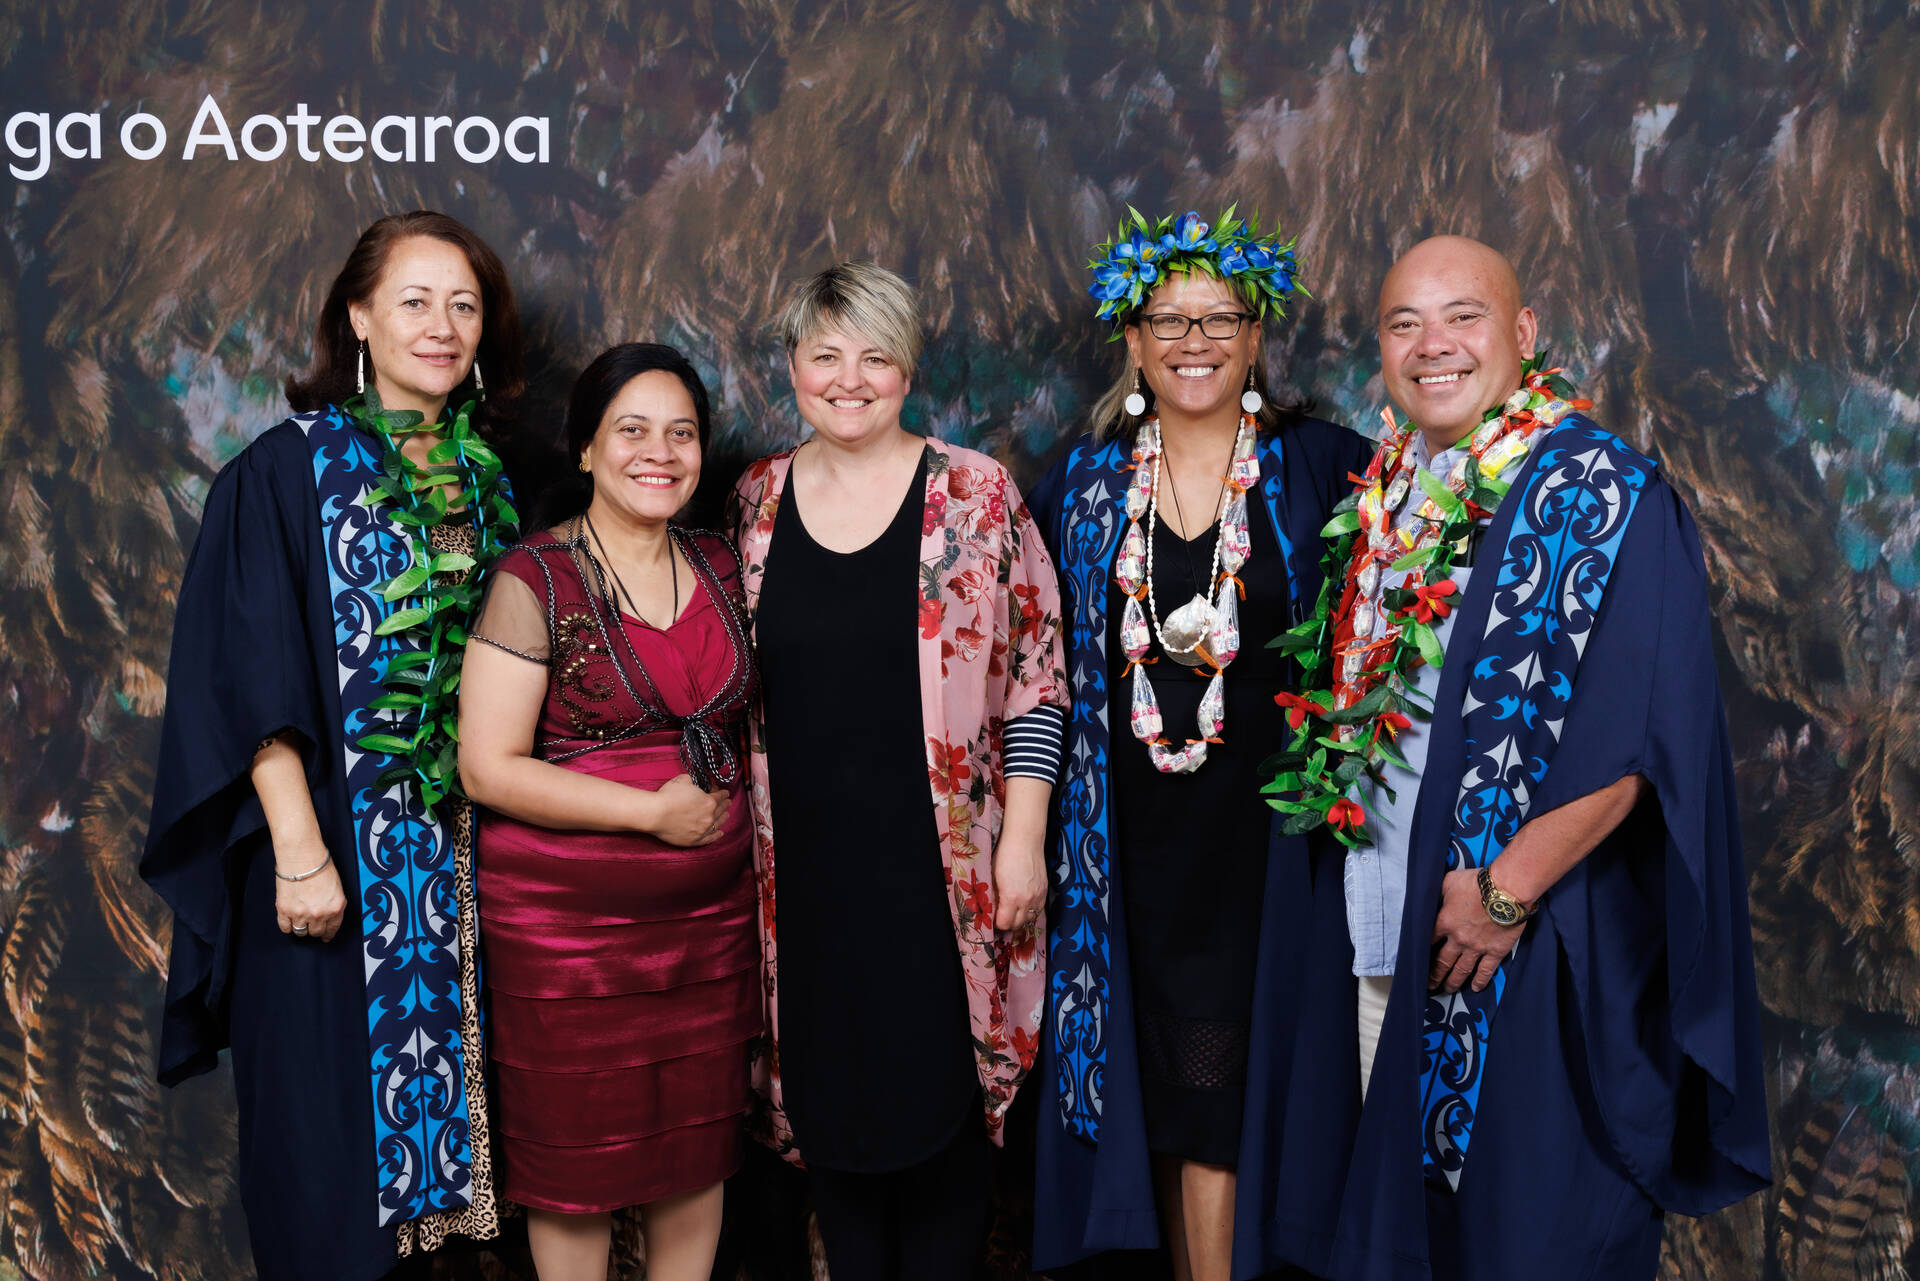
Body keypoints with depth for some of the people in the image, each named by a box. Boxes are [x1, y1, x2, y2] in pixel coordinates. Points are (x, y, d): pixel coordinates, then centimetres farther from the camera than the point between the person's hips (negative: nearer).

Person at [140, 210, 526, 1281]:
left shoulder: (489, 476, 8)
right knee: (336, 1111, 4)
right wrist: (298, 853, -18)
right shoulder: (287, 471, -7)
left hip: (465, 845, 5)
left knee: (447, 1063, 13)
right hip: (340, 843, -5)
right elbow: (254, 681, -12)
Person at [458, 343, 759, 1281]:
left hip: (712, 913, 5)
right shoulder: (534, 580, -10)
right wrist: (653, 811, -17)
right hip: (567, 923, -5)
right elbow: (489, 767, -14)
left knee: (700, 1146, 15)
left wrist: (738, 803, 2)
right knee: (577, 1161, 9)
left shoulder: (720, 569, 6)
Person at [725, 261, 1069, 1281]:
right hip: (801, 859, 3)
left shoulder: (975, 492, -4)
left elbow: (1034, 670, -4)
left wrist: (1023, 836, -8)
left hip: (937, 860, -3)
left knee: (938, 1087, 5)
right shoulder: (756, 500, 6)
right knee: (826, 1088, 13)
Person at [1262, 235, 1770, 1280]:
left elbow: (1636, 728, -18)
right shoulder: (1384, 494, 10)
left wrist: (1509, 889, -18)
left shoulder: (1603, 497, -11)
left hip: (1532, 934, -6)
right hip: (1380, 919, 7)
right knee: (1390, 1184, 16)